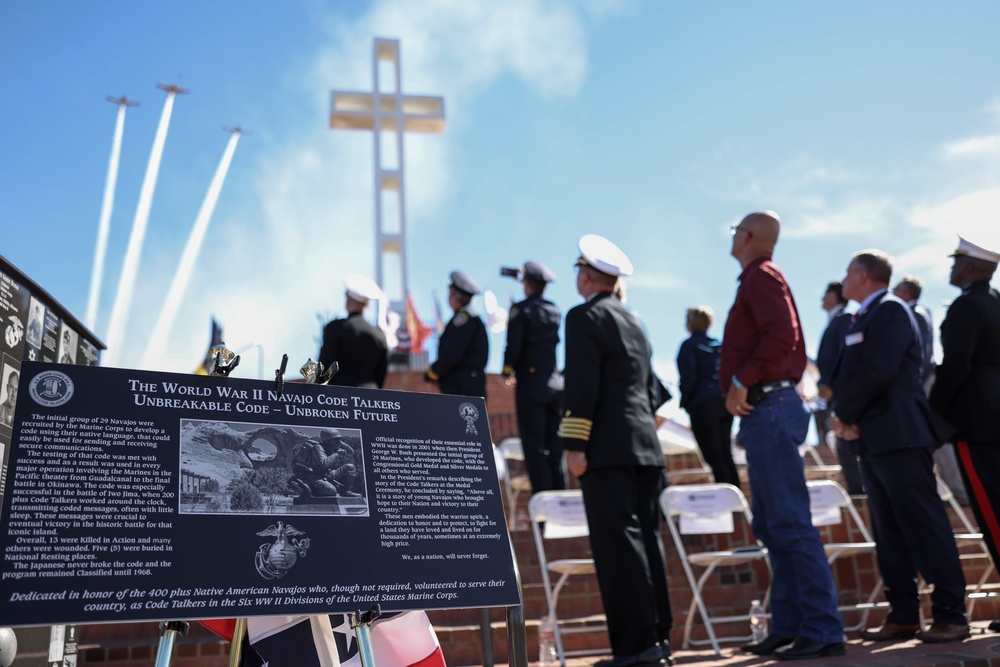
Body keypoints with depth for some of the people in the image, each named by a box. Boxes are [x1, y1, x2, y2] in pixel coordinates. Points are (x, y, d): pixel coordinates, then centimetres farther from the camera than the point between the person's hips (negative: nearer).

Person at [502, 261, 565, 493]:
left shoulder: (521, 309, -8)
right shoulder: (555, 311, 10)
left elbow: (514, 346, -15)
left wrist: (507, 370, 2)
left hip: (530, 384, -6)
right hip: (556, 384, 6)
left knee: (535, 448, -2)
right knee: (555, 448, 11)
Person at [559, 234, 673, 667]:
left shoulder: (585, 317, -5)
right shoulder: (633, 322, 21)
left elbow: (581, 387, -14)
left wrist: (574, 446, -14)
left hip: (608, 449, -9)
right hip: (645, 446, 9)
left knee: (619, 543, -8)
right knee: (644, 538, 10)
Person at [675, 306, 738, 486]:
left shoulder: (689, 345, -2)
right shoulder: (719, 345, 16)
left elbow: (688, 378, -11)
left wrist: (685, 403, -2)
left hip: (703, 404, -6)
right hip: (724, 404, 6)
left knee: (714, 458, -7)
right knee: (726, 456, 8)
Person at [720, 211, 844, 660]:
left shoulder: (761, 276, -6)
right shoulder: (761, 279, 23)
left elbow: (782, 335, -22)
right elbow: (791, 344, 25)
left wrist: (741, 380, -18)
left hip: (767, 406, -11)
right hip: (764, 409, 11)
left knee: (789, 523, -10)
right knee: (771, 525, 12)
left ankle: (823, 631, -7)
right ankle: (788, 625, 18)